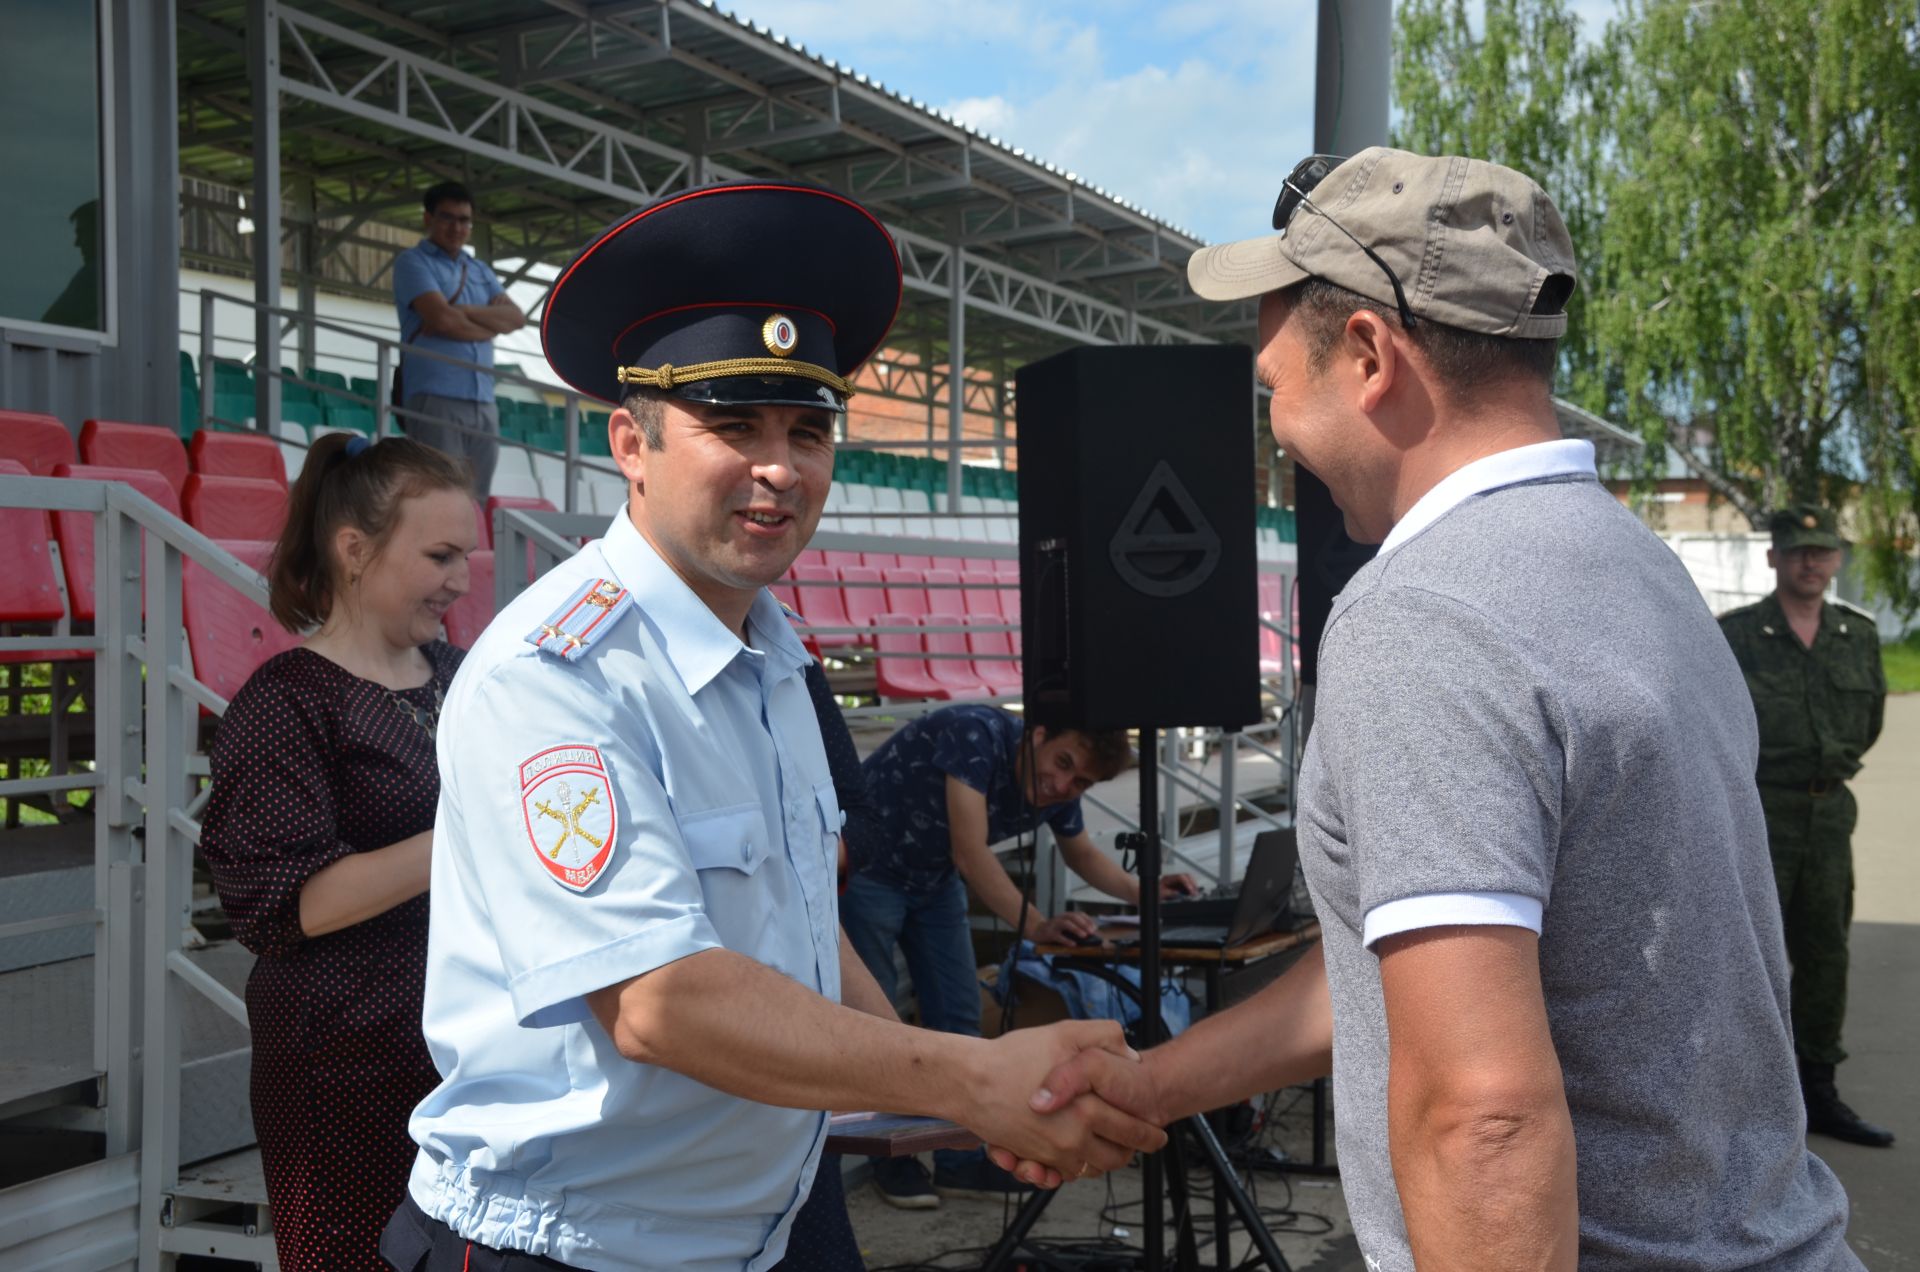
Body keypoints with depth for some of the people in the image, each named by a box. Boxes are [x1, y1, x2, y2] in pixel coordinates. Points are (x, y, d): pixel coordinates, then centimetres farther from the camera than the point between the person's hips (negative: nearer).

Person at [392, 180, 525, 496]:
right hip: (436, 400, -6)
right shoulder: (413, 262, 5)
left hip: (483, 405, 6)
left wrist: (465, 311, -6)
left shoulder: (480, 270, 23)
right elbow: (441, 318, -11)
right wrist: (491, 325, 4)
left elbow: (516, 318, 8)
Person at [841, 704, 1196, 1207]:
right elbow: (970, 854, -40)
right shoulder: (977, 735, -35)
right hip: (866, 869, -7)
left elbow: (1083, 854, 8)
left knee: (958, 1015, 4)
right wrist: (1036, 927, -44)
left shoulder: (1056, 792, -12)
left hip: (934, 879, 7)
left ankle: (960, 1160, 13)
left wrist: (1143, 892, -8)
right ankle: (890, 1161, 11)